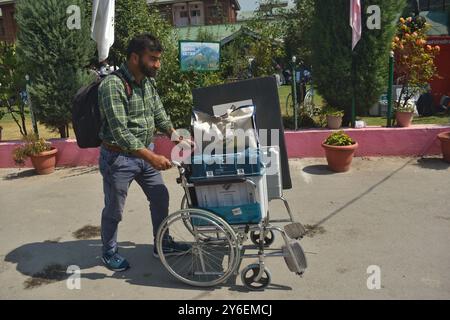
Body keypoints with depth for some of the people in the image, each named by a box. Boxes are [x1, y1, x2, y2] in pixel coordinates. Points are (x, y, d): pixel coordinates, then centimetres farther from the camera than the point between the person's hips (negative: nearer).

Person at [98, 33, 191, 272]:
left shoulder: (149, 81, 1)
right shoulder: (112, 86, -23)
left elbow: (159, 115, 13)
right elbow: (120, 132, -29)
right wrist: (152, 158, -33)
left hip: (144, 153, 7)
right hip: (118, 158, -7)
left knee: (160, 198, 15)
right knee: (114, 210, 10)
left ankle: (163, 244, 34)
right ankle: (109, 253, 33)